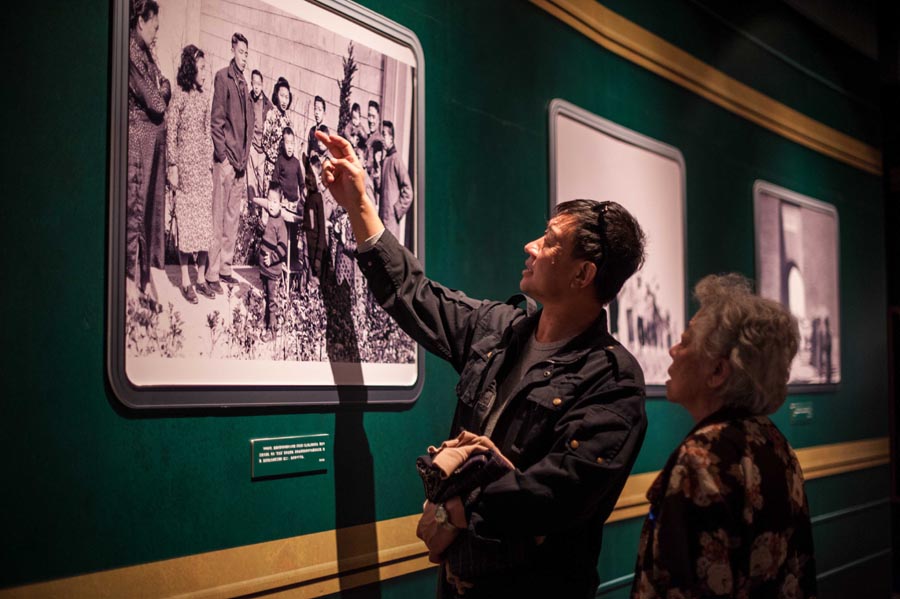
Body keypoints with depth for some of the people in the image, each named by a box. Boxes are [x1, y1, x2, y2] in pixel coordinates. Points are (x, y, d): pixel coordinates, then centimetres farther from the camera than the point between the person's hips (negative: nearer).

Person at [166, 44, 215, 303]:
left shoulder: (204, 97, 11)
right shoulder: (179, 97, -5)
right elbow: (171, 135, -6)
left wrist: (211, 160, 10)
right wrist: (172, 167, -10)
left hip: (203, 167, 5)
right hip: (185, 166, -5)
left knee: (205, 222, 4)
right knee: (185, 222, -3)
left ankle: (201, 278, 12)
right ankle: (185, 281, 3)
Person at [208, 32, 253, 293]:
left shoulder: (243, 83, 16)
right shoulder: (223, 77, -6)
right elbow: (216, 122, -12)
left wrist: (244, 158, 14)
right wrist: (223, 158, -15)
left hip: (240, 162, 8)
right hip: (225, 161, -8)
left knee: (233, 219, 12)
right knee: (219, 219, -5)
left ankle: (225, 268, 21)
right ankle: (212, 274, 0)